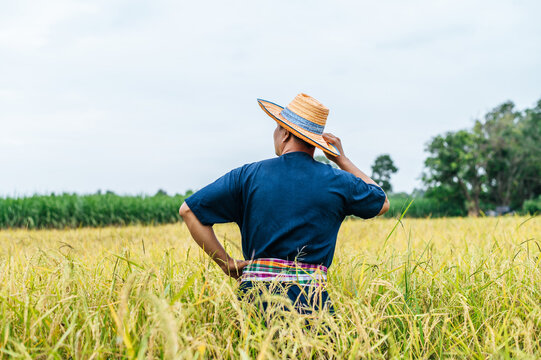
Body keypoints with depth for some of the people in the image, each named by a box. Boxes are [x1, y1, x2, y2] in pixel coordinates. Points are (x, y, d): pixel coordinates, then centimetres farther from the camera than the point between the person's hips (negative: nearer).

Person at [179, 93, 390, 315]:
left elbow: (188, 210, 5)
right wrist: (342, 160, 28)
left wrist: (227, 264, 8)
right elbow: (383, 203, 25)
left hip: (254, 297, 1)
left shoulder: (248, 176, 5)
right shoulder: (338, 183, 5)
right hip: (311, 299, 0)